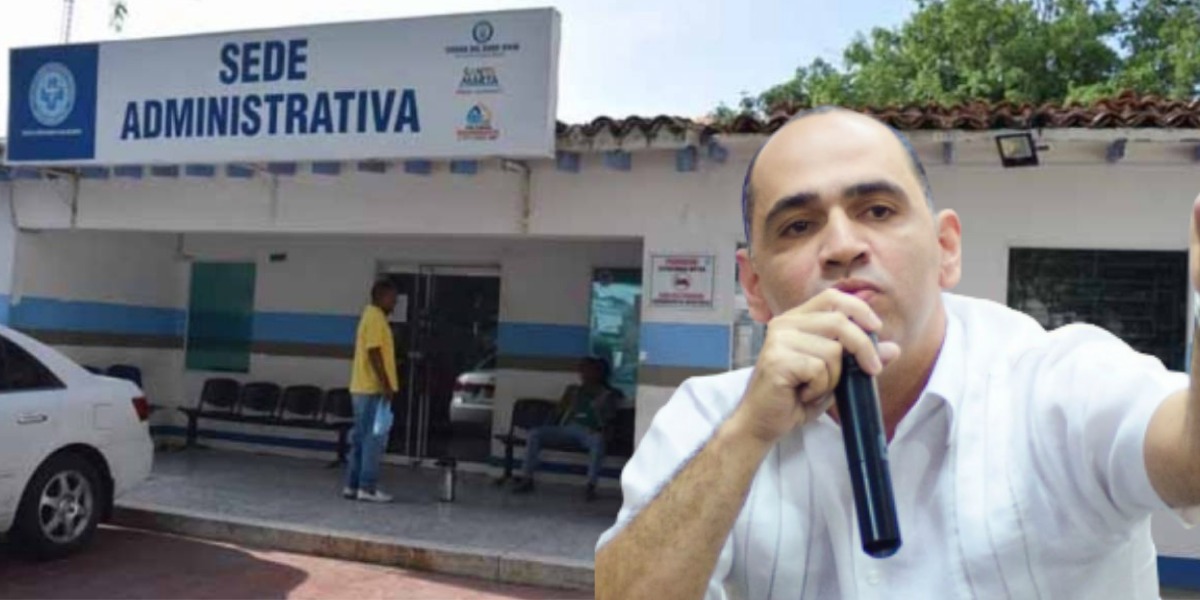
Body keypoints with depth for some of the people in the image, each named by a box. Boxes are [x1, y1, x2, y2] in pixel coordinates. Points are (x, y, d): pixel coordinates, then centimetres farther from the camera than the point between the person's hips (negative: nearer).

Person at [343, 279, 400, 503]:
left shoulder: (372, 316, 19)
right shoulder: (376, 317, -12)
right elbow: (374, 353, -20)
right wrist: (386, 385, -21)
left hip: (363, 388, 10)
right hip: (373, 388, -10)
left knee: (361, 439, 11)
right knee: (375, 439, -6)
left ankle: (352, 485, 14)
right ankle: (367, 488, -4)